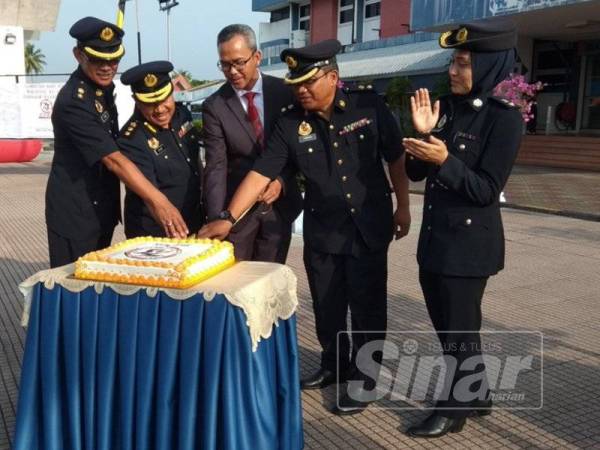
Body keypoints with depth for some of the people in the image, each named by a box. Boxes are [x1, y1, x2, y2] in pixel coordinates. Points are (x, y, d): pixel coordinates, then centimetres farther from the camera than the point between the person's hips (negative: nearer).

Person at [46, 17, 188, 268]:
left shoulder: (103, 87, 4)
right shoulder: (73, 101, -23)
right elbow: (113, 159, -29)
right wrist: (158, 201, -33)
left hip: (102, 207, 8)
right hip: (75, 211, -8)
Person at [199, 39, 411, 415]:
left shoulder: (368, 105, -9)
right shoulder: (290, 125, -8)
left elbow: (396, 156, -1)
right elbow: (261, 172, -12)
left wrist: (402, 207, 0)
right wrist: (229, 218, -20)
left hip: (369, 225, -2)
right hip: (322, 231, 2)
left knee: (367, 306, 7)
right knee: (326, 306, 14)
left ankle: (366, 375, 26)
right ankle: (334, 365, 37)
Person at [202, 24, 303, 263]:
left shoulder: (285, 92, -2)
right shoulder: (214, 106, -6)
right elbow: (216, 167, -12)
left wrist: (282, 181, -13)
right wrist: (216, 219, -23)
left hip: (279, 203, 1)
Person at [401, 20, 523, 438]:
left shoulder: (505, 117, -14)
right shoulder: (447, 107, 5)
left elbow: (486, 190, -17)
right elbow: (415, 173, 5)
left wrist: (445, 161, -28)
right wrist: (423, 134, -11)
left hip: (469, 242, -7)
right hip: (435, 236, 8)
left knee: (460, 329, 6)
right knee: (445, 324, 18)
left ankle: (455, 408, 26)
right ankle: (476, 396, 37)